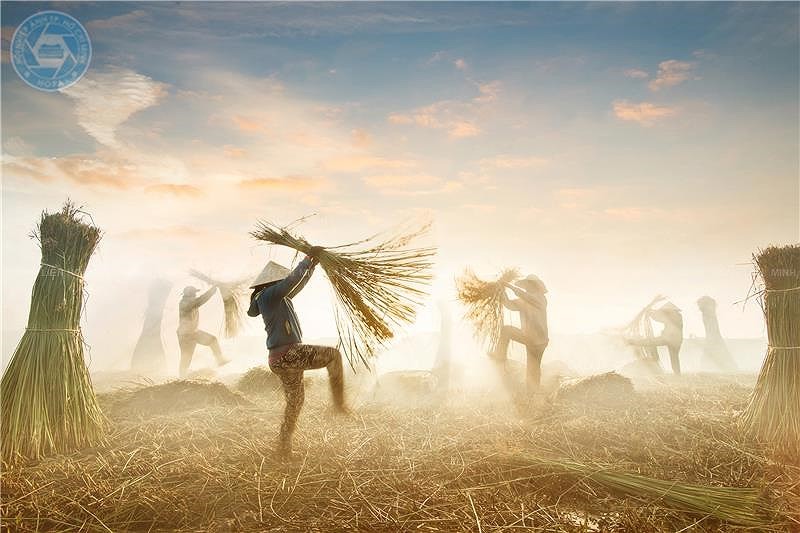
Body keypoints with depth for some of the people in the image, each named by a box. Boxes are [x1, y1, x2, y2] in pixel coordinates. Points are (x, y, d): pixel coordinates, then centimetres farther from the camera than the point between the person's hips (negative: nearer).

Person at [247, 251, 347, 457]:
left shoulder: (277, 298, 18)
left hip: (280, 359, 10)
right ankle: (339, 402, -3)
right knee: (333, 354, -4)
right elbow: (293, 280, -20)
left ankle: (284, 448, 26)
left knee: (295, 400, 19)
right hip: (288, 354, -10)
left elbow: (298, 286, 29)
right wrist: (307, 259, -7)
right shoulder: (269, 294, -10)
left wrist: (312, 265, 25)